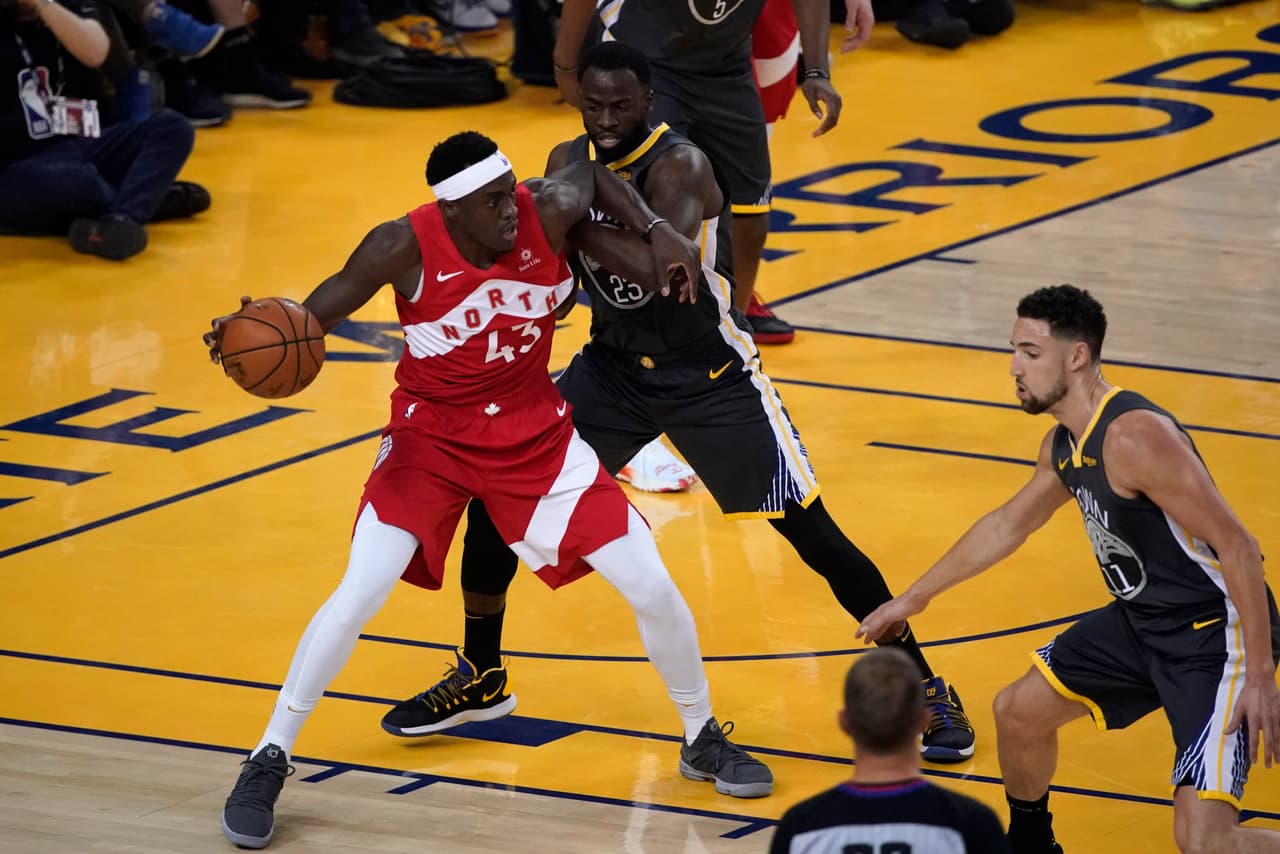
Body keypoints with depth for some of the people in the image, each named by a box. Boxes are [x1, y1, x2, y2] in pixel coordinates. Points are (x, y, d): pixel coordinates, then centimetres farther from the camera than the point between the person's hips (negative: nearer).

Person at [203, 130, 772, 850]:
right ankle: (268, 764, 0)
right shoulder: (406, 247, -25)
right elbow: (316, 313, -14)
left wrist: (656, 230, -9)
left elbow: (593, 175, 5)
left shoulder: (548, 211, -20)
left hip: (536, 433, 2)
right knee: (357, 598, -16)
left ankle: (704, 739, 23)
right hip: (431, 438, -2)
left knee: (653, 589, -2)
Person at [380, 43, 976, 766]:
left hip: (709, 375, -6)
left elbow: (655, 270, -40)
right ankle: (479, 678, 18)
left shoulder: (680, 166, -24)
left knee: (812, 533, -8)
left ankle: (925, 689, 6)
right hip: (614, 366, 6)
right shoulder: (569, 164, -4)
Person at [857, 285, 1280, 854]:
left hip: (1214, 631, -9)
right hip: (1140, 620, 9)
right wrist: (916, 597, 32)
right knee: (1017, 712, 21)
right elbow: (1008, 524, 24)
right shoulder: (1063, 445, 4)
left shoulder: (1135, 437, -27)